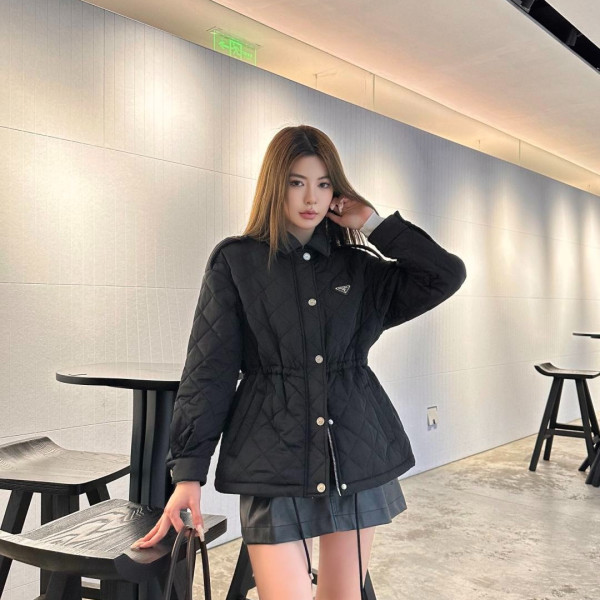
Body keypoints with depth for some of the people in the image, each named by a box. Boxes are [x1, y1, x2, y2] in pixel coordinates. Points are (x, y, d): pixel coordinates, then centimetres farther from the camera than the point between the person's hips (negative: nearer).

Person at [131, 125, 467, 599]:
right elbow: (208, 370, -3)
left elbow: (448, 275, 0)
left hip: (357, 455, 4)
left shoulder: (359, 267, 8)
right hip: (275, 461, -3)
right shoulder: (235, 261, 0)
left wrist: (374, 225, -1)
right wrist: (189, 471, -8)